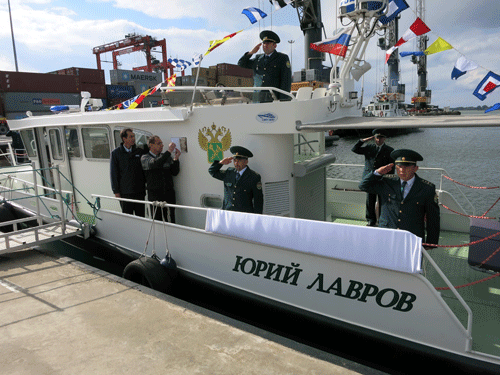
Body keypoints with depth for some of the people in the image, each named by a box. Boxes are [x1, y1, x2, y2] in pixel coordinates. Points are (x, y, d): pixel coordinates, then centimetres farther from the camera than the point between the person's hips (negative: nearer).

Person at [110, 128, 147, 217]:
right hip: (125, 192, -2)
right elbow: (113, 173, 1)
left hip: (140, 191, 2)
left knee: (141, 216, 8)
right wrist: (116, 191, -4)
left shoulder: (140, 151, 7)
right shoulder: (115, 153, 2)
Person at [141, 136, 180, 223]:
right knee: (157, 220, -2)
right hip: (155, 195, -3)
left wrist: (176, 159, -6)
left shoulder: (167, 157, 15)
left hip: (169, 193, 3)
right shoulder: (145, 158, 3)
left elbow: (175, 172, 9)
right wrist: (169, 151, -15)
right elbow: (155, 163, -18)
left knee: (171, 220, -1)